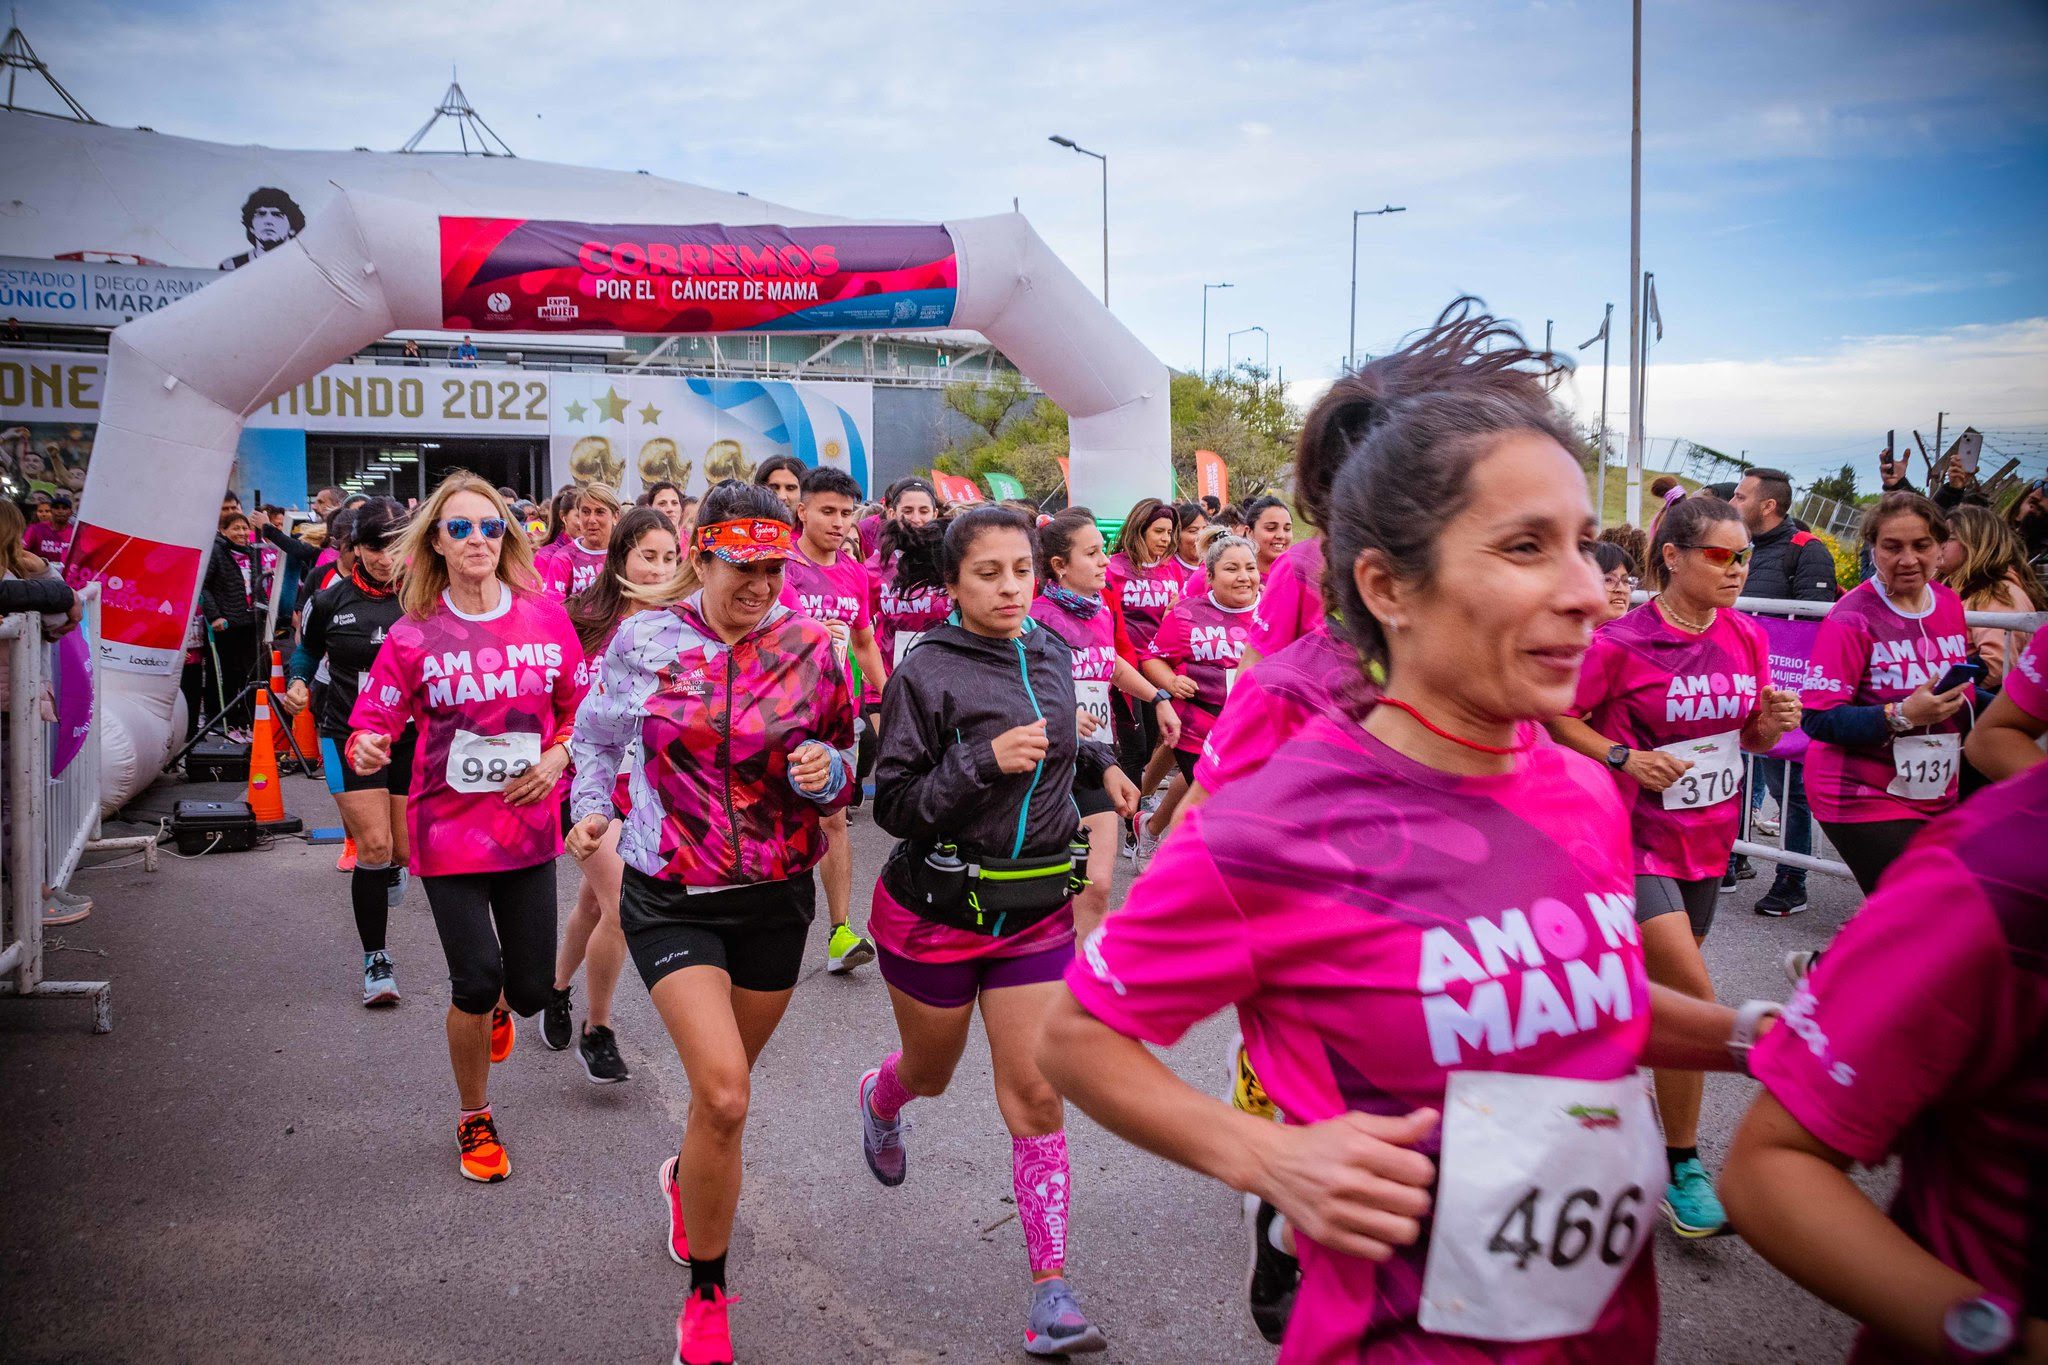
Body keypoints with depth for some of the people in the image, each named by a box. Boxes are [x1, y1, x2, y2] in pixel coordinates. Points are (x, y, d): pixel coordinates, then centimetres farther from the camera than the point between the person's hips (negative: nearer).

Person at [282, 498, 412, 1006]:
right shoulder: (331, 601, -2)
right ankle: (376, 960, 4)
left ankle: (390, 870, 49)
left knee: (407, 850, 7)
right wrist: (298, 685, 1)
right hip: (349, 735, -1)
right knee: (374, 846, -11)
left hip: (413, 736, 1)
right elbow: (307, 648, 17)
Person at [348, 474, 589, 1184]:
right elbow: (370, 724, -5)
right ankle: (474, 1119, 21)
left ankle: (497, 1006, 49)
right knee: (476, 981, -7)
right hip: (449, 828, -2)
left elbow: (580, 708, 8)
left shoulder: (546, 617, -2)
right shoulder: (414, 636, -6)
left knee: (531, 990, 7)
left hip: (529, 826, 2)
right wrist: (365, 749, -27)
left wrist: (558, 755, -10)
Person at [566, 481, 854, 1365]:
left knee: (724, 1087, 19)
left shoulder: (811, 647, -5)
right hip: (670, 896, -2)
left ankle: (686, 1176, 56)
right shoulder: (644, 640, -5)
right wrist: (590, 805, -5)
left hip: (775, 896, 2)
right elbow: (597, 735, 12)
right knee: (723, 1094, -16)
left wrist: (827, 771, -19)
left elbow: (844, 770, 3)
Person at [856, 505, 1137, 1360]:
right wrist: (983, 760, -28)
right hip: (936, 910, -3)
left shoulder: (1053, 654, 3)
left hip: (1037, 911, 3)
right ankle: (879, 1101, 58)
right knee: (930, 1073, 20)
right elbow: (893, 805, -16)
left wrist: (1097, 764, 3)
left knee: (1036, 1096, -2)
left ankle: (1050, 1294, 4)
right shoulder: (927, 671, -15)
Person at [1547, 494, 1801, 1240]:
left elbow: (1749, 738, 13)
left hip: (1706, 840, 7)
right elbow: (1557, 717, -8)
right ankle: (1681, 1167, 2)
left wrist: (1773, 723, -9)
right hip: (1636, 837, -6)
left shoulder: (1746, 638, 3)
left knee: (1663, 995, 16)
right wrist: (1624, 757, -21)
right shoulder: (1620, 642, -15)